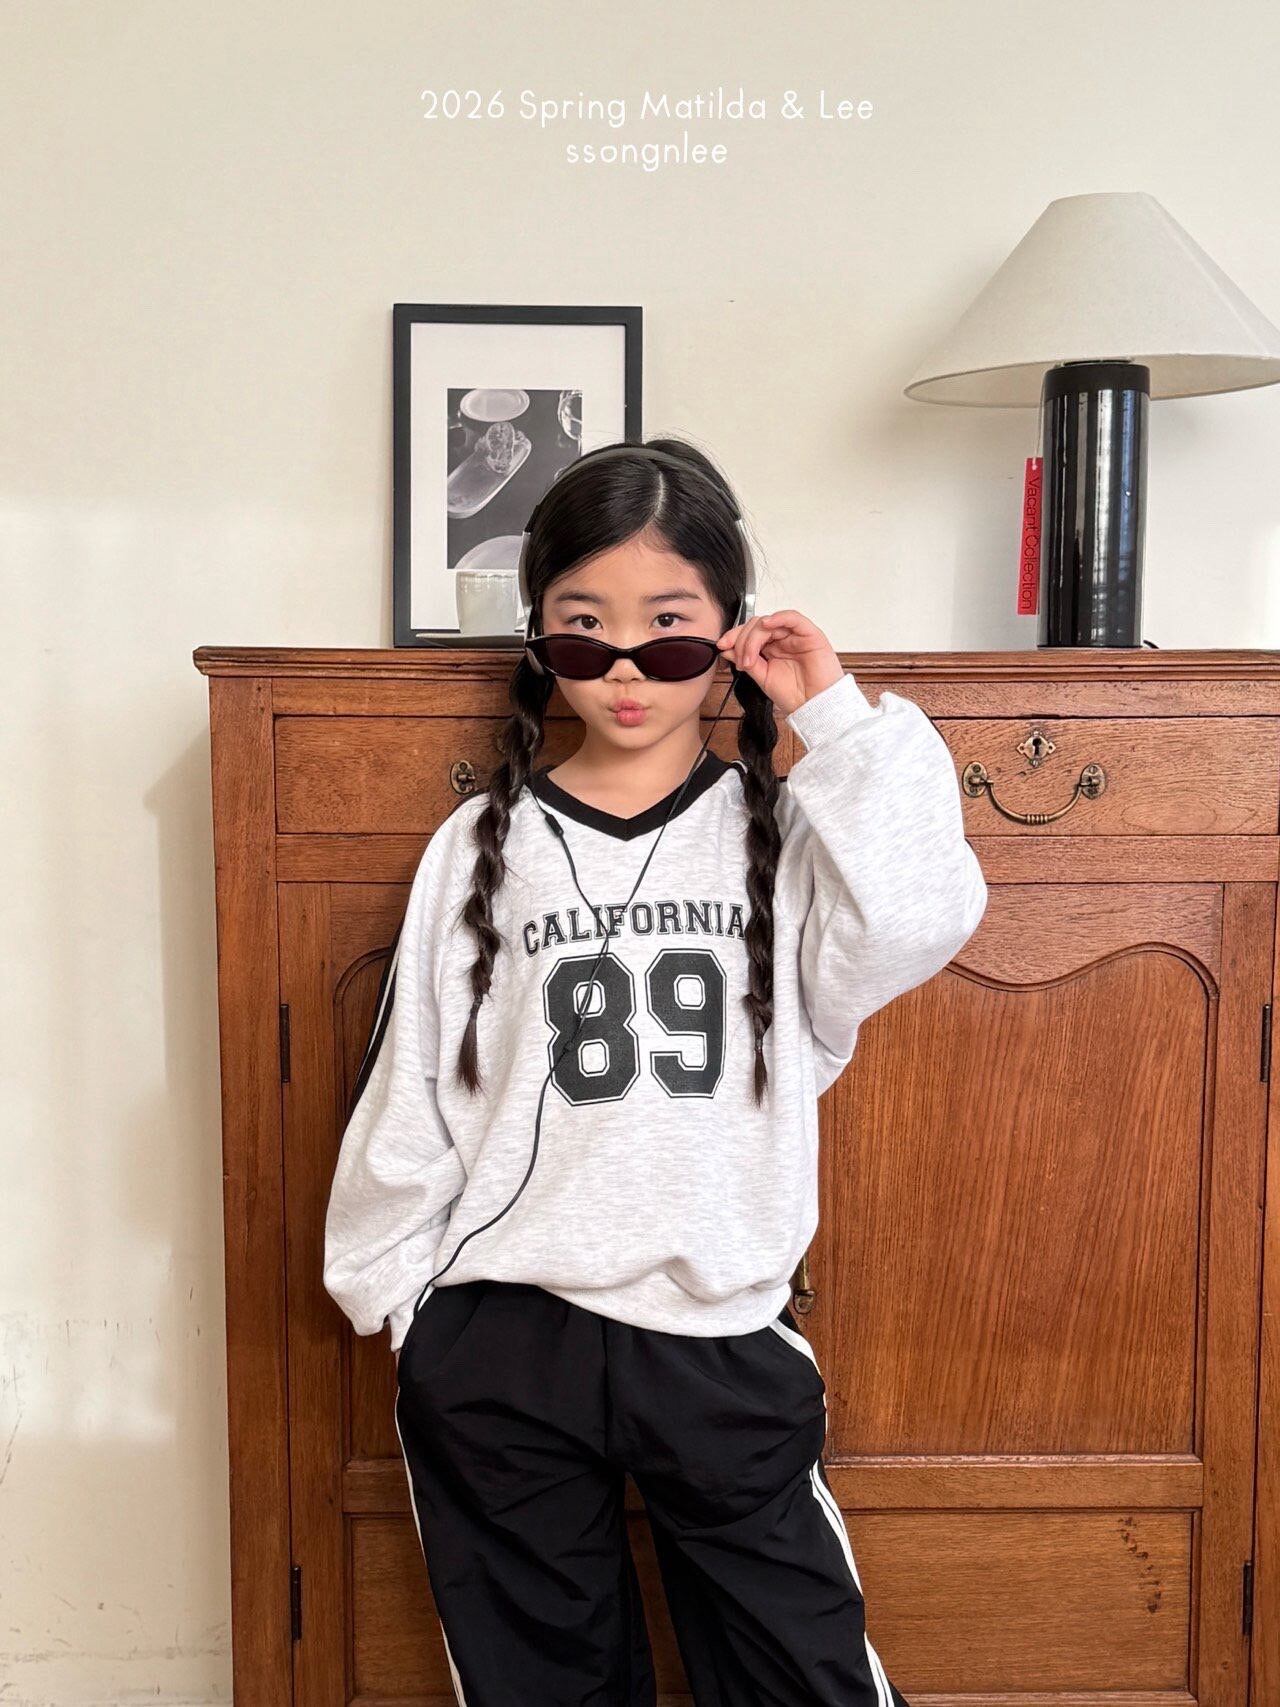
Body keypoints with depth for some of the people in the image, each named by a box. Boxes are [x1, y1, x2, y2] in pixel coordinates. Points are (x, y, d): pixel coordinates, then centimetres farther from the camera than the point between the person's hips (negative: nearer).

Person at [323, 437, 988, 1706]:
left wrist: (839, 719, -14)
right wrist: (390, 1289, 9)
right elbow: (410, 1093, 5)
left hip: (723, 1340, 0)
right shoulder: (484, 844, 0)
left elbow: (913, 925, -23)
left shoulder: (782, 831, -1)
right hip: (498, 1352, 1)